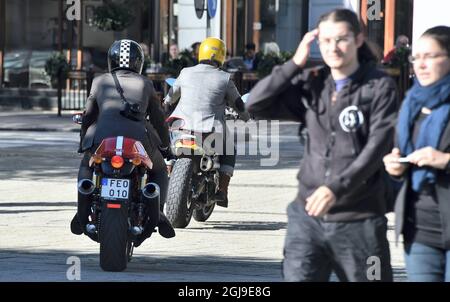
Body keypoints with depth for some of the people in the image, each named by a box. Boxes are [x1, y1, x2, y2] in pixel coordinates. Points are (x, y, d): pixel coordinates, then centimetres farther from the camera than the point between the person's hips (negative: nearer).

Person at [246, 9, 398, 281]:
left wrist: (337, 188, -25)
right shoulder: (311, 84, 8)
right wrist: (295, 64, -4)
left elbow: (377, 146, -14)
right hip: (308, 217, 3)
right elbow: (256, 105, 2)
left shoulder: (379, 86, -4)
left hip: (359, 220, -3)